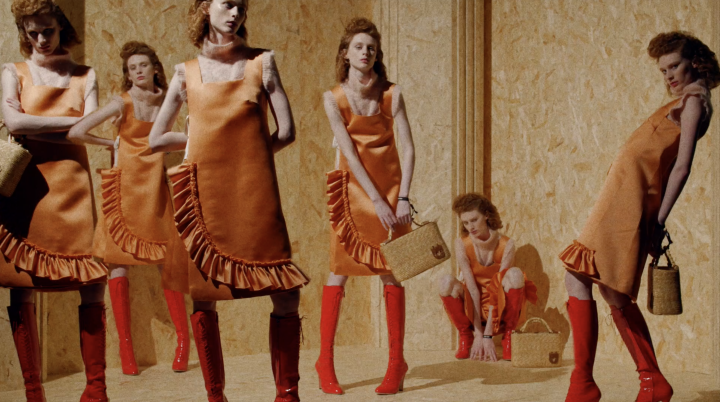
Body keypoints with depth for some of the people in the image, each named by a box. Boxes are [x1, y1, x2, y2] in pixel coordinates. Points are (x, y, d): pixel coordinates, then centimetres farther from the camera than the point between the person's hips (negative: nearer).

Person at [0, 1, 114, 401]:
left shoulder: (84, 75, 14)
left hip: (71, 187, 1)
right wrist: (71, 122, -4)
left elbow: (88, 131, 2)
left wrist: (34, 128, -6)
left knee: (92, 285, -6)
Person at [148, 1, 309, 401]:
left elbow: (286, 132, 3)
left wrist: (245, 150, 3)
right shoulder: (186, 72, 9)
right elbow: (156, 139, 14)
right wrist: (205, 139, 8)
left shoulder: (261, 62, 7)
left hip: (254, 192, -1)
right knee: (202, 297, 4)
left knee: (286, 296, -5)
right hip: (205, 195, 1)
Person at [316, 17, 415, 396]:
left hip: (390, 186, 1)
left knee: (390, 272, 0)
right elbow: (349, 152, -10)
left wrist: (402, 198, -15)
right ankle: (325, 361, 7)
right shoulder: (334, 98, -3)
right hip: (353, 187, 0)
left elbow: (408, 147, -6)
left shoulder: (391, 93, -1)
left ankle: (396, 362, 8)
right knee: (339, 269, -2)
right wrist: (376, 200, -16)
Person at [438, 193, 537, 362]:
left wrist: (488, 334, -24)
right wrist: (478, 333, -21)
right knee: (446, 281, -29)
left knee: (515, 274, -30)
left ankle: (507, 336, -18)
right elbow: (472, 288, -16)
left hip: (499, 307, -1)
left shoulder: (506, 244, -14)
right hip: (474, 306, 1)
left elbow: (500, 283, -19)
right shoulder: (462, 244, -11)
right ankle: (465, 336, -11)